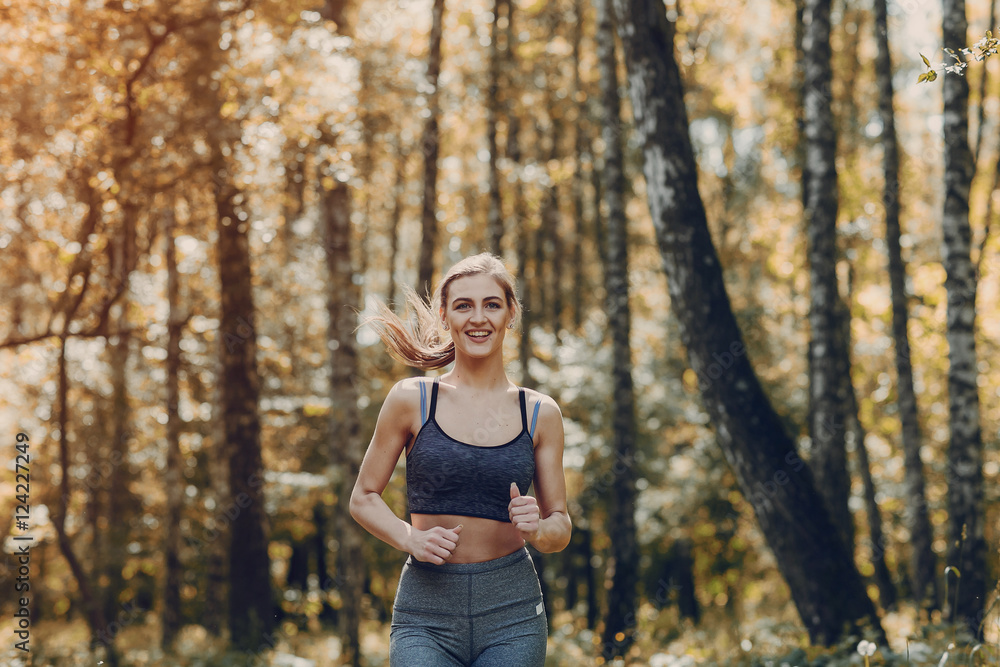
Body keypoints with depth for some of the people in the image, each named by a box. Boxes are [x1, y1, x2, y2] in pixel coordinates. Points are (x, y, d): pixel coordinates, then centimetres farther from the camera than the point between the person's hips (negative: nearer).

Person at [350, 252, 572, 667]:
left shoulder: (540, 414, 5)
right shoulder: (411, 400, 1)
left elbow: (561, 530, 10)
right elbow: (363, 498, 8)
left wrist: (537, 528, -13)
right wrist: (410, 538, -10)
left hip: (512, 616, 1)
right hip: (426, 618, -1)